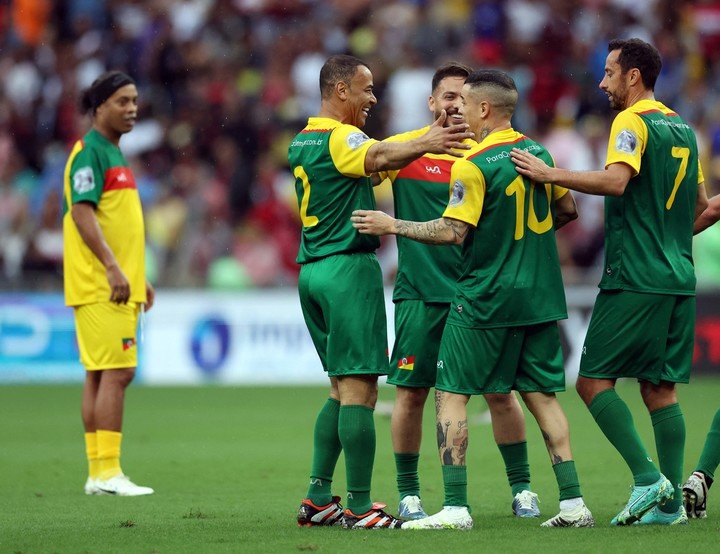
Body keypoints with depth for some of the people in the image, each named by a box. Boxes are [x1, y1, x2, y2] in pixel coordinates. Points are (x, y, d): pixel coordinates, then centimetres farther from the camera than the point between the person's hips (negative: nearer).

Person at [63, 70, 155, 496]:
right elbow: (82, 212, -20)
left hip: (119, 285, 10)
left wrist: (139, 278, 25)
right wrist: (112, 268, -26)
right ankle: (107, 472, -14)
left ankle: (99, 474, 11)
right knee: (117, 372, -13)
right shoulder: (90, 152, -11)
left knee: (101, 374, 9)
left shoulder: (113, 153, 19)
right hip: (101, 285, -10)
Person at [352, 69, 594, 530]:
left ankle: (456, 506, -6)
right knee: (542, 395, 11)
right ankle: (573, 503, 6)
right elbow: (568, 210, 17)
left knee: (451, 393, 1)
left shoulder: (474, 165, -14)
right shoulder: (538, 152, 7)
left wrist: (392, 225, -7)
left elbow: (452, 232, -18)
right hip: (539, 299, 7)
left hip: (485, 298, -7)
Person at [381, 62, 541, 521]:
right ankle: (408, 493, 13)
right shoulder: (405, 149, 2)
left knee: (499, 390, 0)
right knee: (411, 392, 0)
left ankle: (521, 488, 12)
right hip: (420, 293, -1)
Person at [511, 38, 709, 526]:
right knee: (661, 389, 8)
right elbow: (700, 201, 25)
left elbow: (615, 180, -24)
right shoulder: (683, 130, 17)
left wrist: (550, 174, -19)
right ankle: (670, 502, 5)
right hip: (678, 279, 8)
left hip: (634, 280, -8)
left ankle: (648, 478, -13)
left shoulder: (633, 122, -9)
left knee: (594, 380, -4)